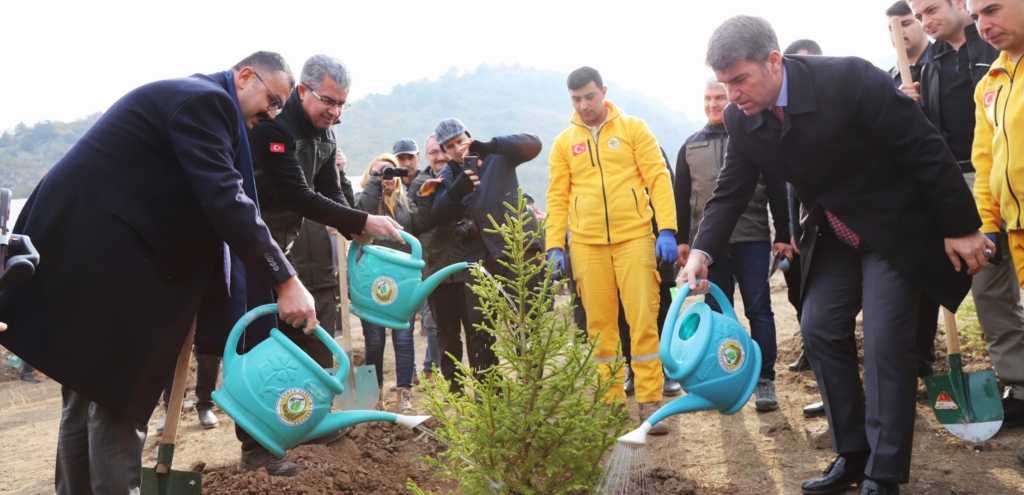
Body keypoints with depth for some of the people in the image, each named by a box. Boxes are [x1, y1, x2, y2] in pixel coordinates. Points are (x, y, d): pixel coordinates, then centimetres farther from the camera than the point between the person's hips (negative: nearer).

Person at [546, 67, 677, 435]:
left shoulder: (633, 128, 6)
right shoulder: (564, 142, 11)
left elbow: (658, 179, 0)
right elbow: (557, 198, 10)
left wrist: (667, 229, -10)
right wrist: (554, 246, 1)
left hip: (634, 238, -2)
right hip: (586, 245, 2)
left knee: (643, 320, -5)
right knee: (600, 325, 5)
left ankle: (650, 402, 1)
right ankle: (611, 401, 14)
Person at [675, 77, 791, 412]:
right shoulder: (691, 147, 13)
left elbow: (776, 190, 3)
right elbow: (681, 196, 14)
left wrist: (782, 236, -1)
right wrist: (681, 239, 8)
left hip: (752, 240, -3)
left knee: (759, 309, -1)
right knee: (717, 311, 8)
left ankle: (765, 381, 5)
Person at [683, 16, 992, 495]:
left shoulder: (849, 79, -27)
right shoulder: (741, 119, -10)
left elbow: (927, 149, -21)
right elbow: (731, 190, -3)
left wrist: (961, 227, -17)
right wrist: (702, 250, -20)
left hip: (896, 226, -6)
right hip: (833, 234, 6)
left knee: (885, 342, -9)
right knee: (819, 328, 3)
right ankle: (852, 454, 17)